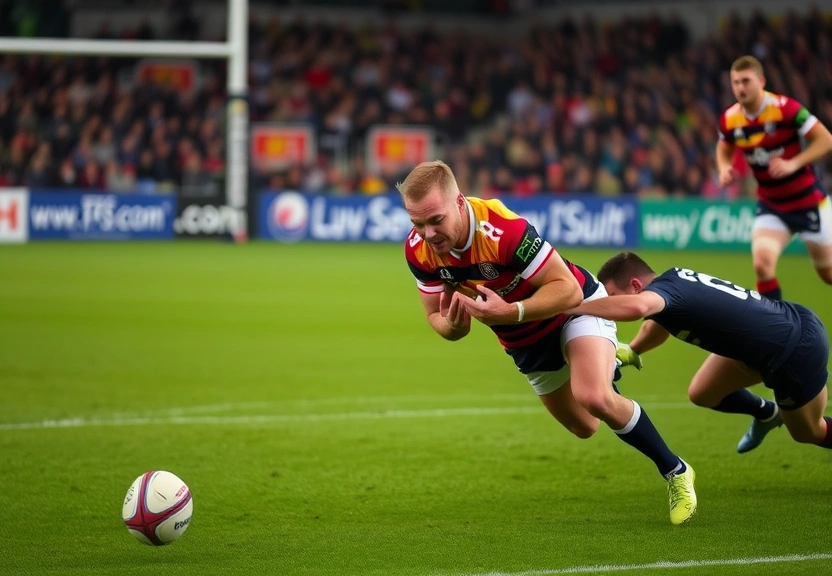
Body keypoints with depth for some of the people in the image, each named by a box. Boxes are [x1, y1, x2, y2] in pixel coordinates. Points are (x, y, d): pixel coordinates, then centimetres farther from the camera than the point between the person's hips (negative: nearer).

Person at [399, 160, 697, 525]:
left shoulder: (503, 229, -40)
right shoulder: (418, 250, -23)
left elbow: (567, 289, -35)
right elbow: (437, 316, -11)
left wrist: (511, 313, -49)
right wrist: (452, 325, -36)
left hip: (576, 305, -6)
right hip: (523, 341, 6)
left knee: (594, 398, -32)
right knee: (583, 428, 21)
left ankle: (675, 472, -10)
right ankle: (605, 365, 56)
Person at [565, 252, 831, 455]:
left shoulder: (663, 288, -27)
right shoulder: (674, 279, -1)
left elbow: (636, 307, -53)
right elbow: (656, 325, 22)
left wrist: (570, 307, -46)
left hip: (799, 350, -8)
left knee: (808, 432, 16)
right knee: (702, 393, 13)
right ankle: (768, 413, 39)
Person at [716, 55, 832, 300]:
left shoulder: (785, 108, -21)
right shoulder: (729, 120, -7)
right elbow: (724, 150, 15)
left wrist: (794, 164, -30)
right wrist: (724, 169, -7)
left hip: (807, 200, -3)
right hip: (770, 205, 3)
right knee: (762, 263, -20)